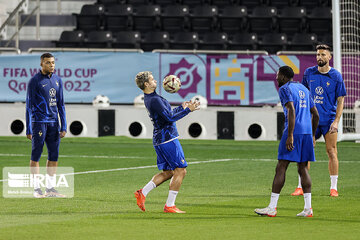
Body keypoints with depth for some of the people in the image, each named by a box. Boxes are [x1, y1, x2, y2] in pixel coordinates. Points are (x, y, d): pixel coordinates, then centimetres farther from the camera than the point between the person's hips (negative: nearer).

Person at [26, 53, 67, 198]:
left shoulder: (57, 80, 11)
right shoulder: (35, 81, -6)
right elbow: (29, 105, -6)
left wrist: (63, 126, 9)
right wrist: (28, 129, -10)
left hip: (53, 122, 6)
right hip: (38, 122, -6)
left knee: (54, 156, 4)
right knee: (36, 155, -4)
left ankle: (50, 188, 10)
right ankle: (36, 188, 0)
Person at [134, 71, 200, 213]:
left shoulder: (149, 98, 13)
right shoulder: (154, 100, -19)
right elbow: (170, 118, -22)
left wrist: (181, 108, 28)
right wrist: (188, 110, -16)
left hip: (160, 140, 10)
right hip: (168, 138, -10)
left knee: (167, 172, 16)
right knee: (180, 171, -4)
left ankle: (142, 193, 10)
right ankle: (169, 206, -3)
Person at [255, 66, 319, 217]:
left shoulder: (285, 89, -3)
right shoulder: (303, 89, 21)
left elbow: (291, 110, -17)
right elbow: (315, 114, 23)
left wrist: (290, 135, -21)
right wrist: (313, 135, 28)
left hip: (293, 131, -7)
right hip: (307, 131, 7)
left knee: (281, 168, -5)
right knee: (303, 169, 9)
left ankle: (272, 208, -7)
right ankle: (308, 208, 2)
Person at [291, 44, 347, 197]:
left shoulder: (336, 76, -2)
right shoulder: (309, 73, 7)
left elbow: (340, 100, -1)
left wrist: (336, 121, -10)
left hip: (329, 120, -3)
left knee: (331, 152, -3)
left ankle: (333, 188, 3)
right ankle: (301, 187, 5)